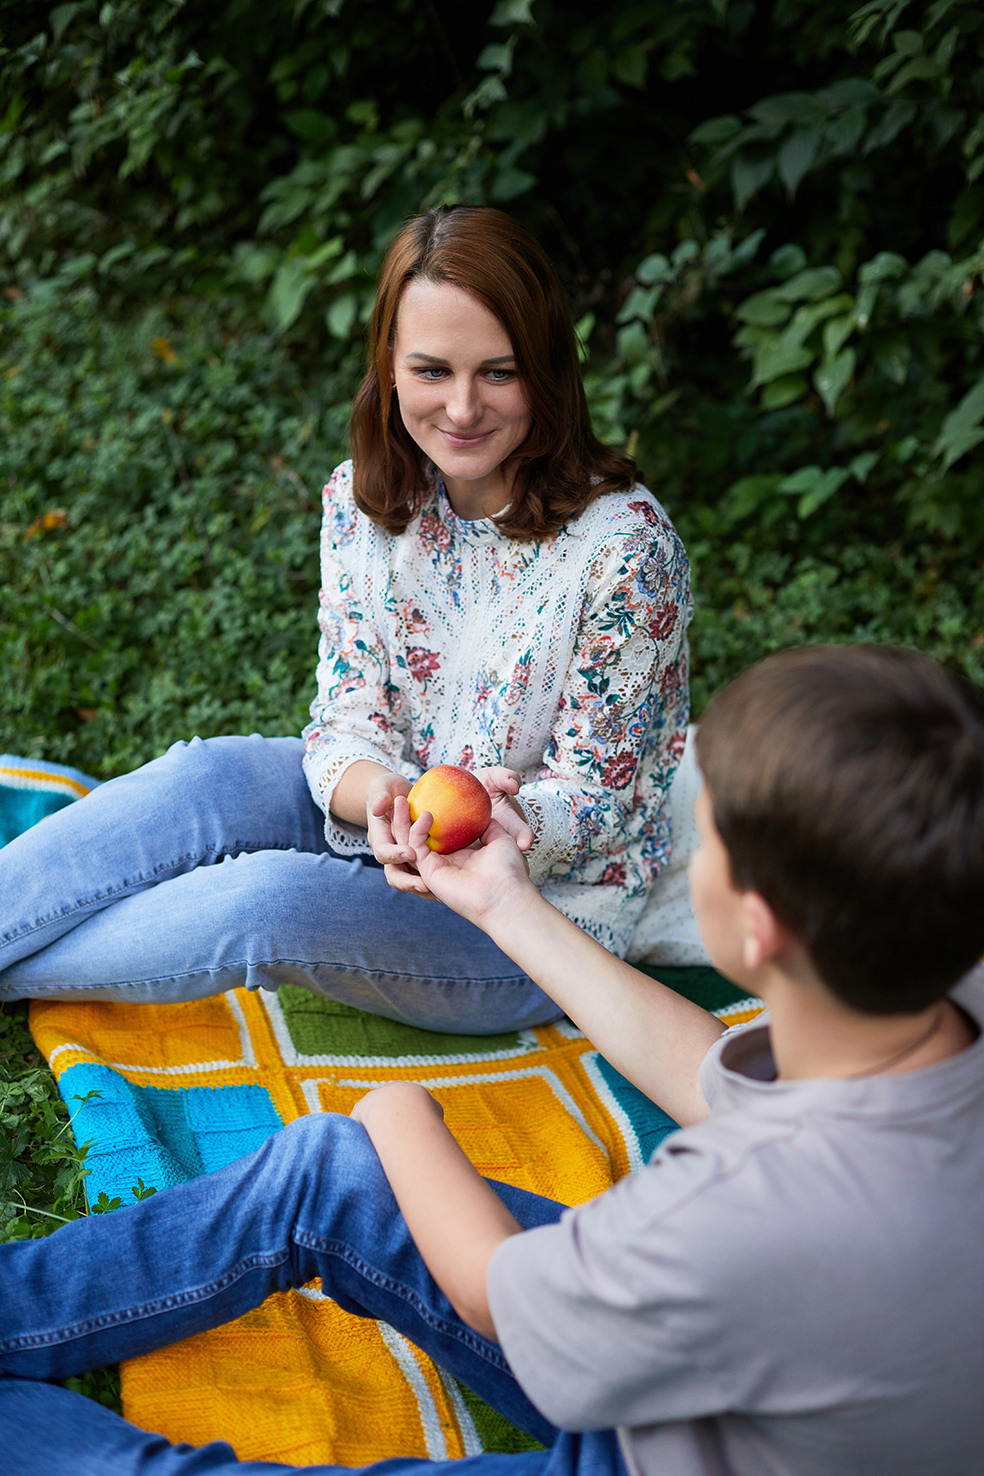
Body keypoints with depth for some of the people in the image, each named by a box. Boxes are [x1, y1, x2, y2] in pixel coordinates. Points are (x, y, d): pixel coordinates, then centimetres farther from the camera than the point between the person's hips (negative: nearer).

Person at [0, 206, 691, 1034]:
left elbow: (596, 799, -15)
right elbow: (349, 717, -6)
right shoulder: (361, 499, -4)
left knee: (272, 897, -29)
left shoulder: (625, 541, -21)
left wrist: (493, 821, -38)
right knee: (211, 777, -23)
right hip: (397, 847, 5)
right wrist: (383, 798, -30)